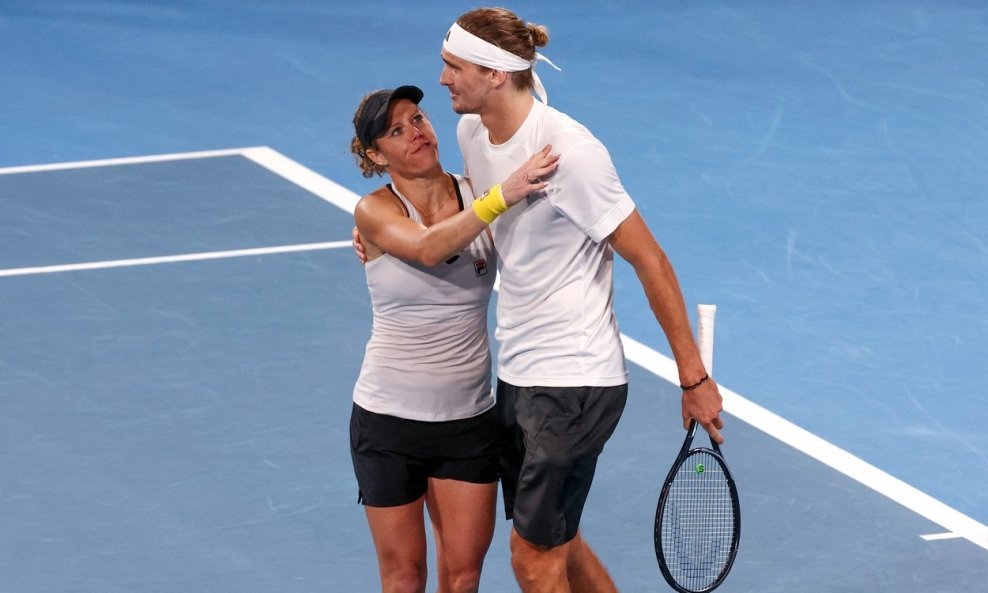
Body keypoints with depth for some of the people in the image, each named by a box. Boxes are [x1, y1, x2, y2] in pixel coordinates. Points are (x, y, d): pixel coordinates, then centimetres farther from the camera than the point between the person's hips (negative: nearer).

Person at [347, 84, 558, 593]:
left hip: (469, 416, 3)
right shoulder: (375, 212, -12)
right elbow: (427, 249, -32)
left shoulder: (476, 193, -2)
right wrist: (503, 196, -41)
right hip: (390, 418, -3)